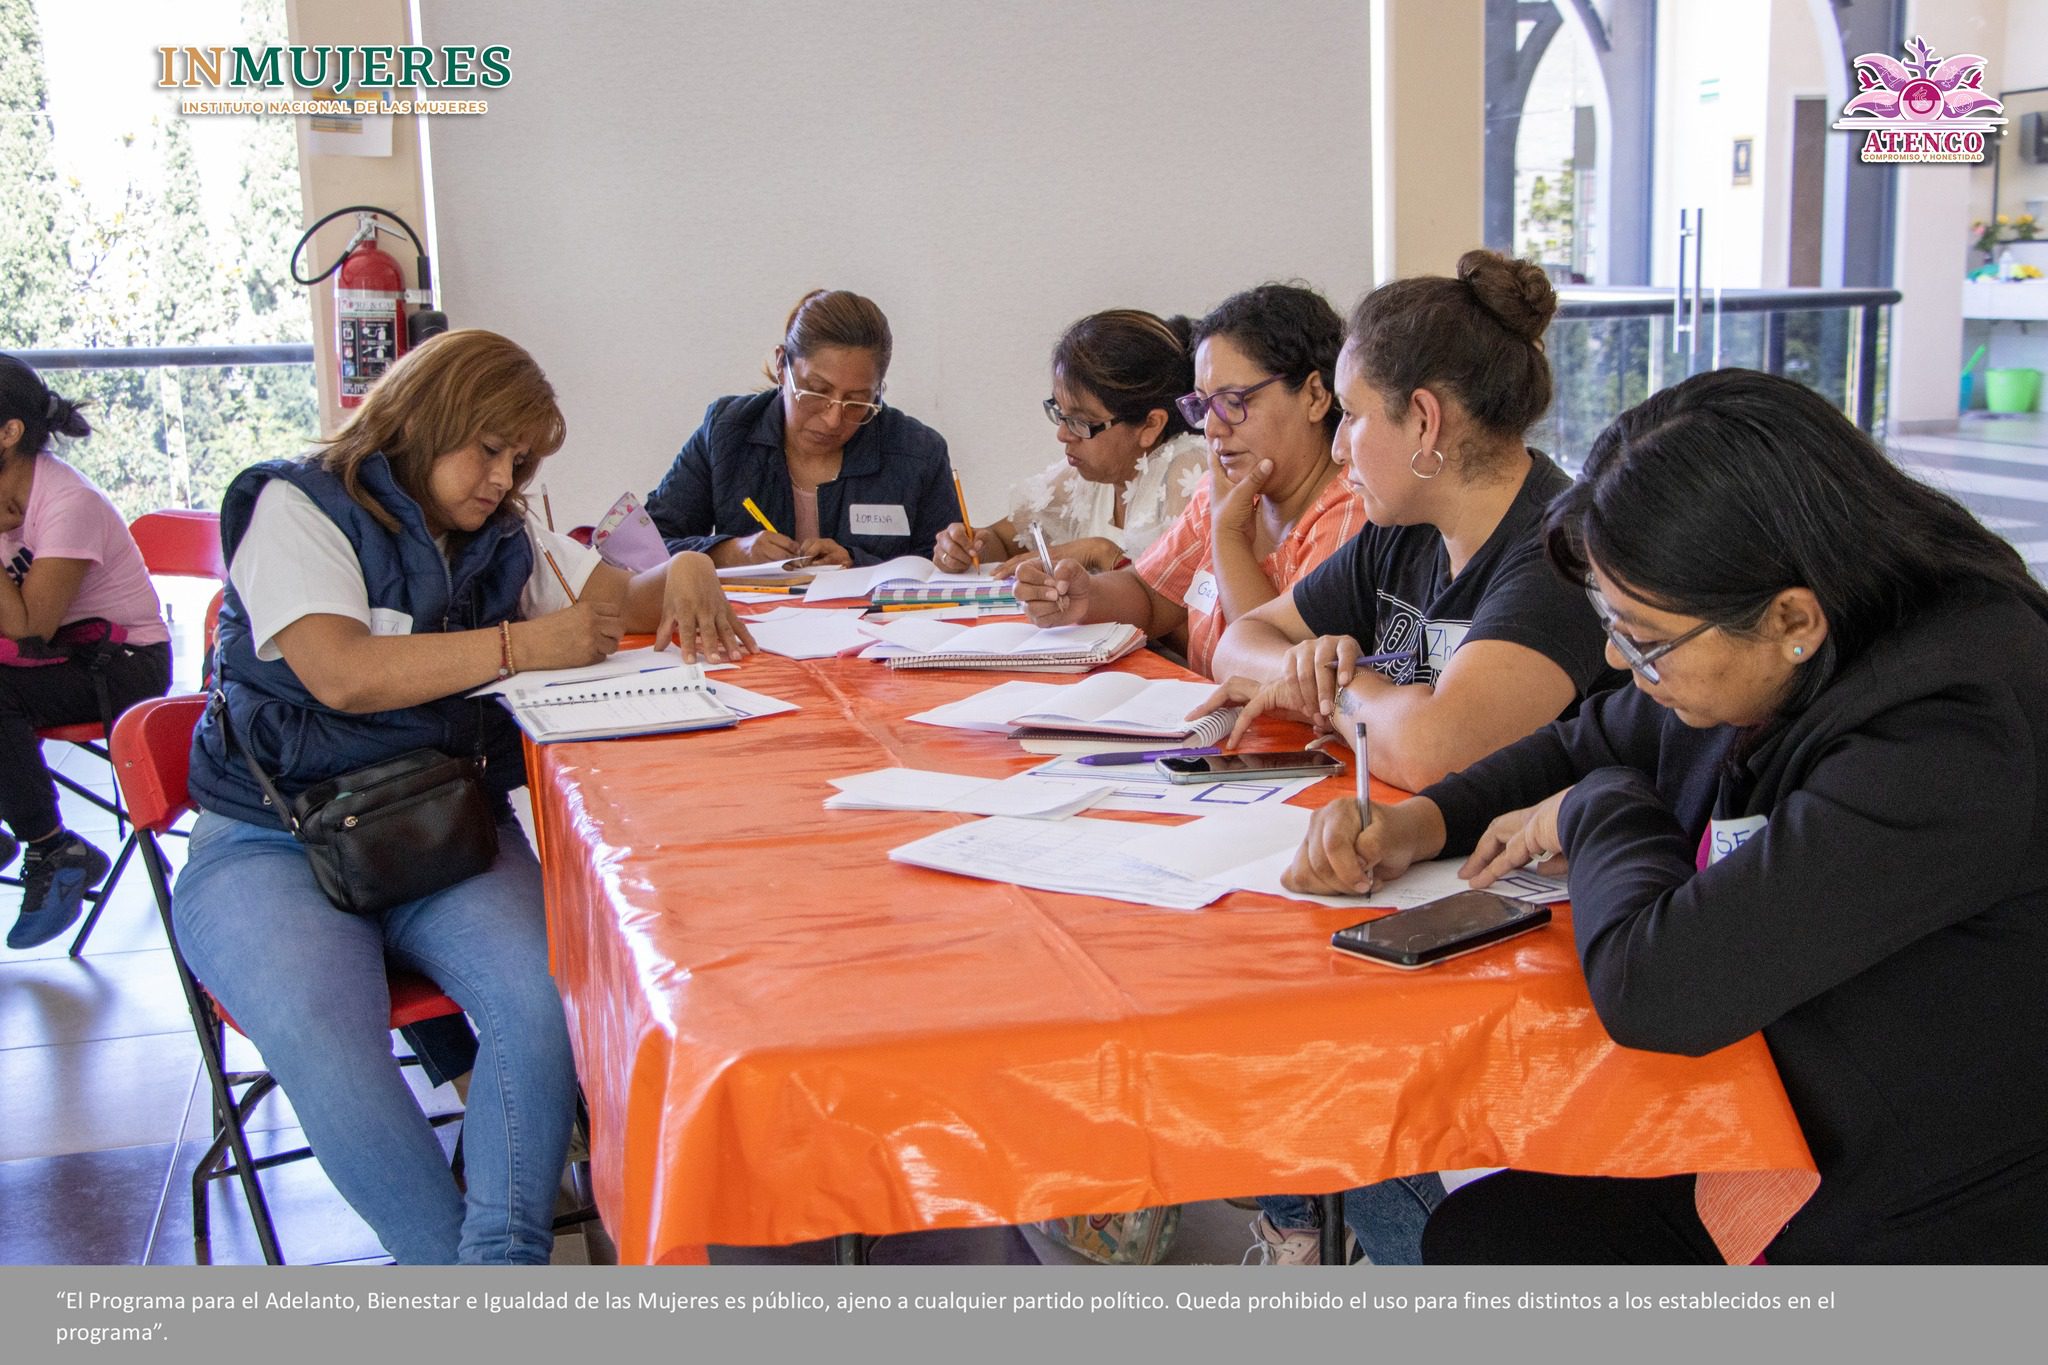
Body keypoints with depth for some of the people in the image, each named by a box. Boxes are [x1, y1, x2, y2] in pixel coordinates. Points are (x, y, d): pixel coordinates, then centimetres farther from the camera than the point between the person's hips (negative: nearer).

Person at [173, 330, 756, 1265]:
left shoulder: (502, 540, 18)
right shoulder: (297, 505, 0)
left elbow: (631, 600, 24)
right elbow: (342, 674, -16)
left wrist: (686, 573, 0)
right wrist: (523, 645, -18)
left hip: (447, 833, 4)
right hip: (274, 844, -4)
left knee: (547, 1000, -28)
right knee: (323, 1035, -33)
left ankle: (506, 1259, -24)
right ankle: (449, 1262, -21)